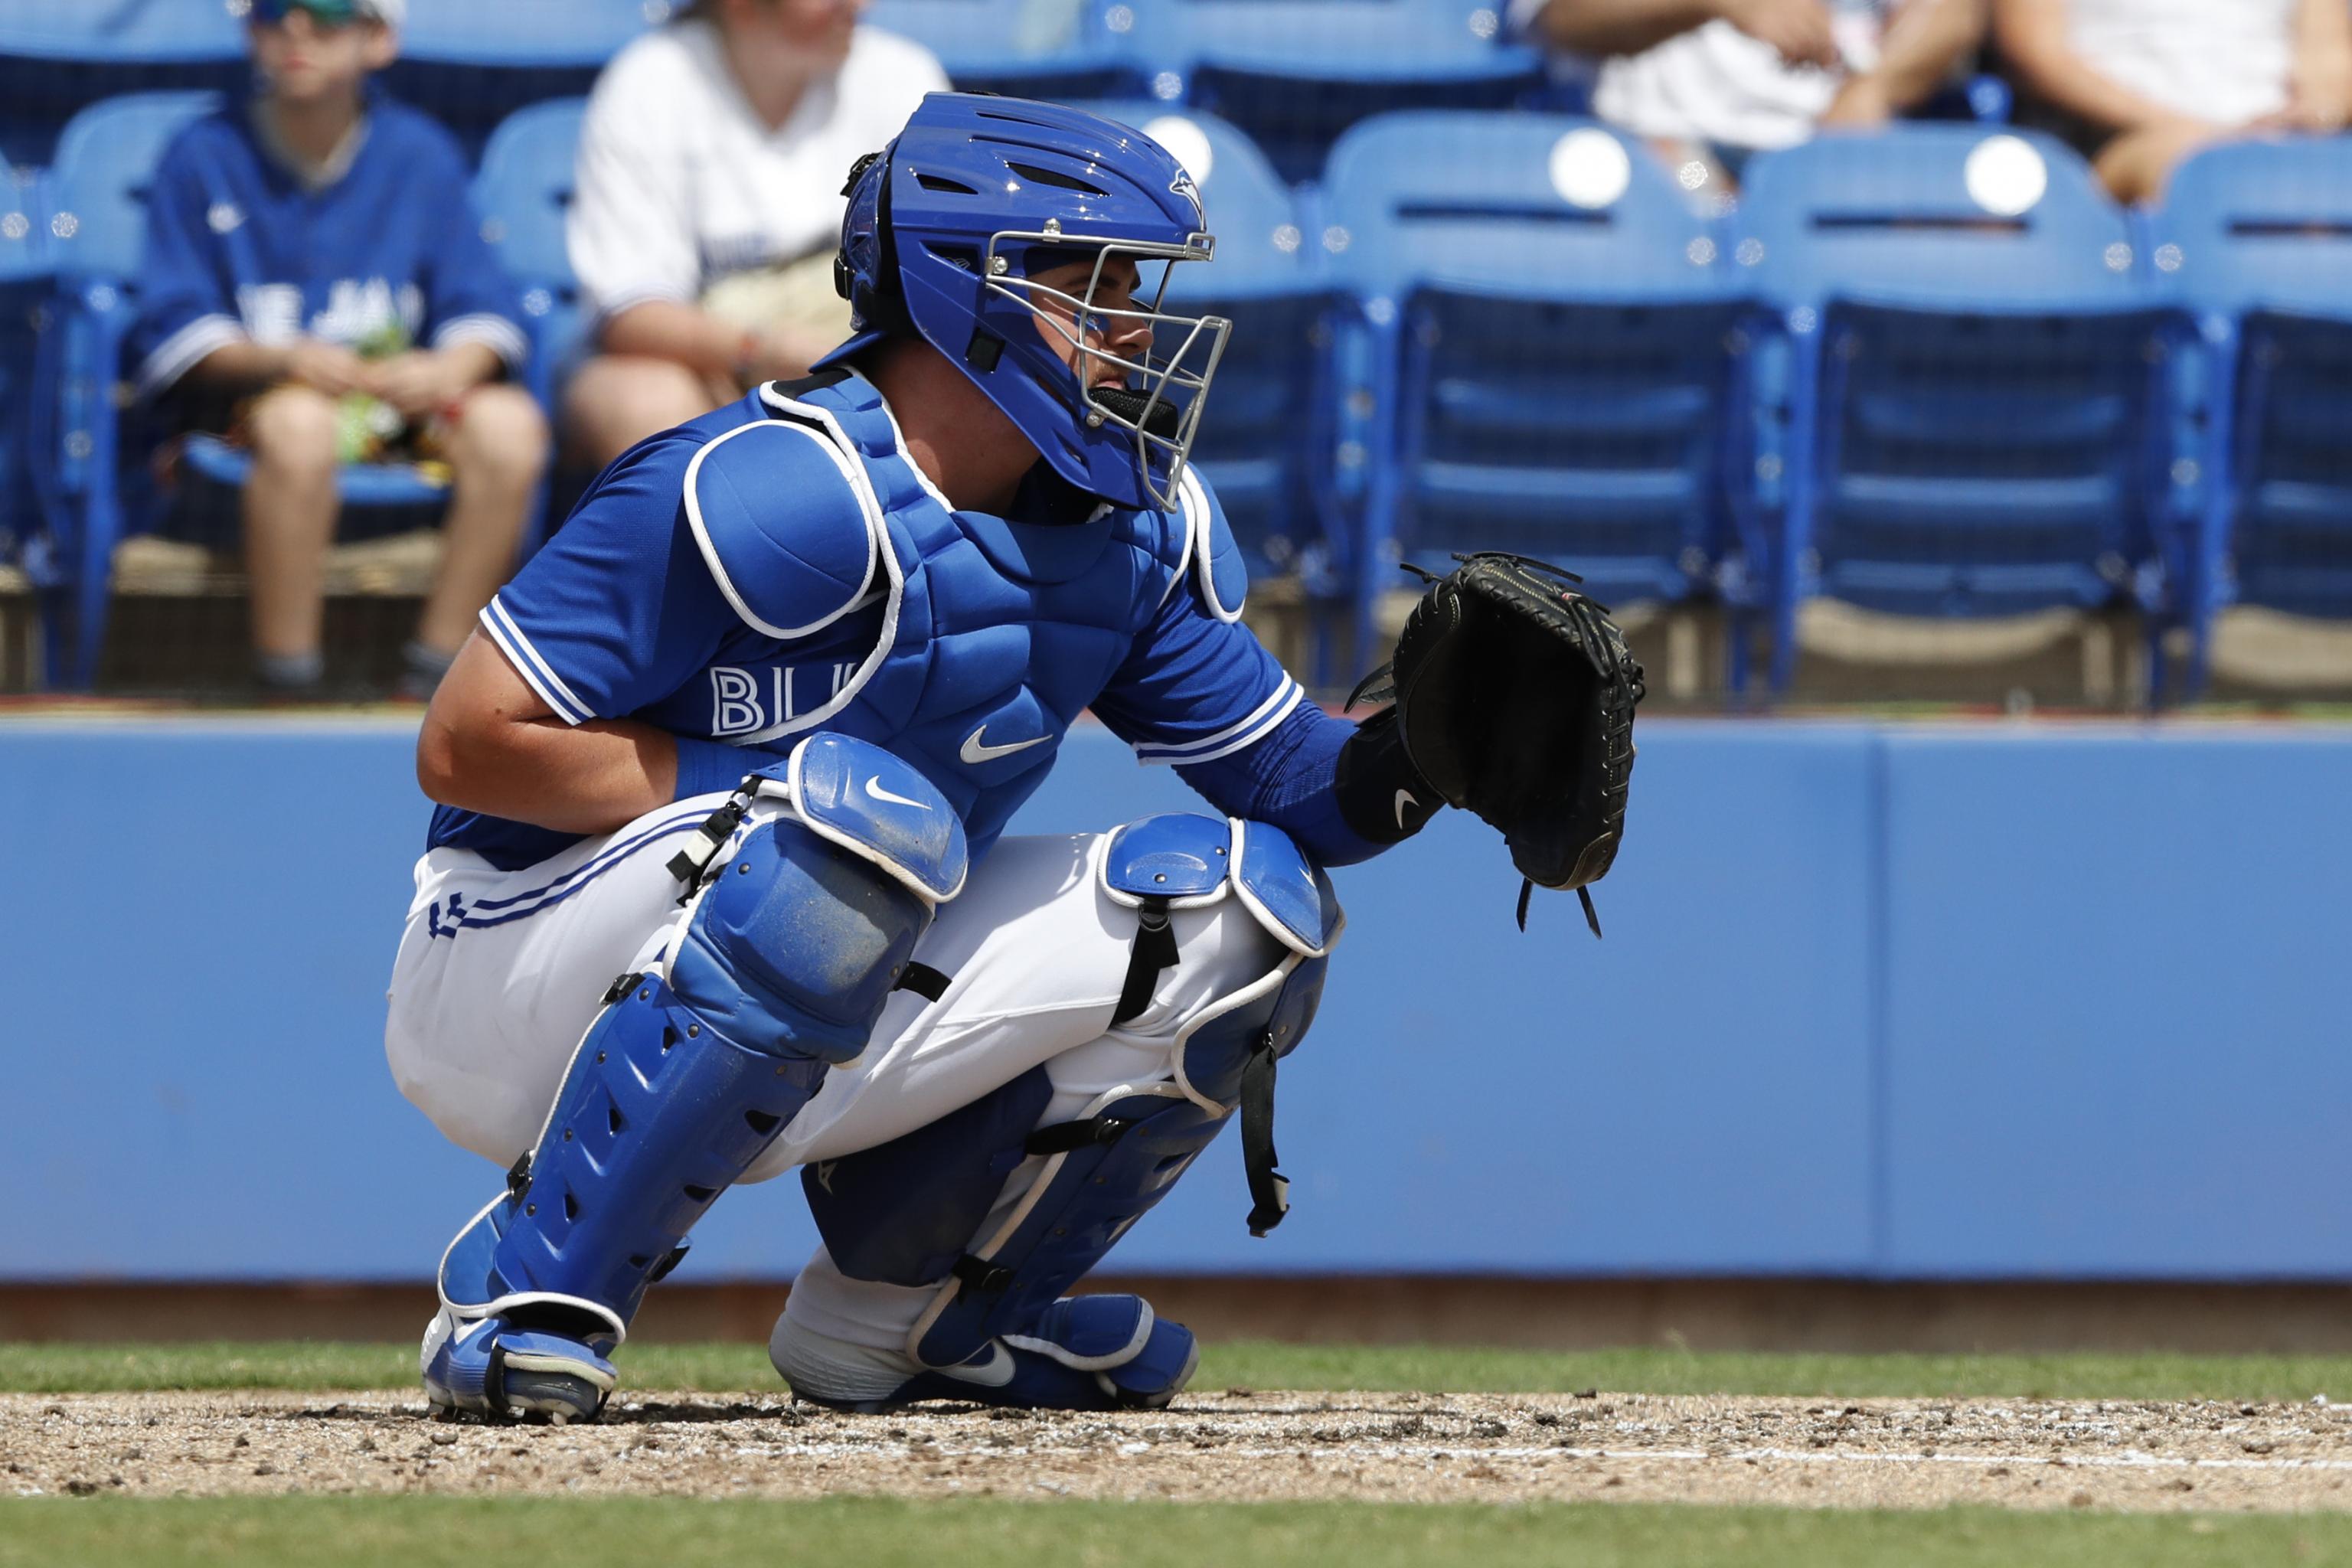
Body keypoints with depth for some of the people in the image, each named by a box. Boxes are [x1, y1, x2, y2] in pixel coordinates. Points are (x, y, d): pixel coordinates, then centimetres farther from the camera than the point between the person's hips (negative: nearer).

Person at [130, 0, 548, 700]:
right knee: (299, 423, -39)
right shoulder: (204, 157, 1)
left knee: (509, 424, -26)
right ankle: (287, 682, -32)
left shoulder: (420, 154, 7)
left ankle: (438, 665, -19)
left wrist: (452, 369, -21)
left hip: (399, 393, 3)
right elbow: (176, 333, -5)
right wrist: (285, 359, -23)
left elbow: (481, 305, 3)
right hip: (246, 395, -3)